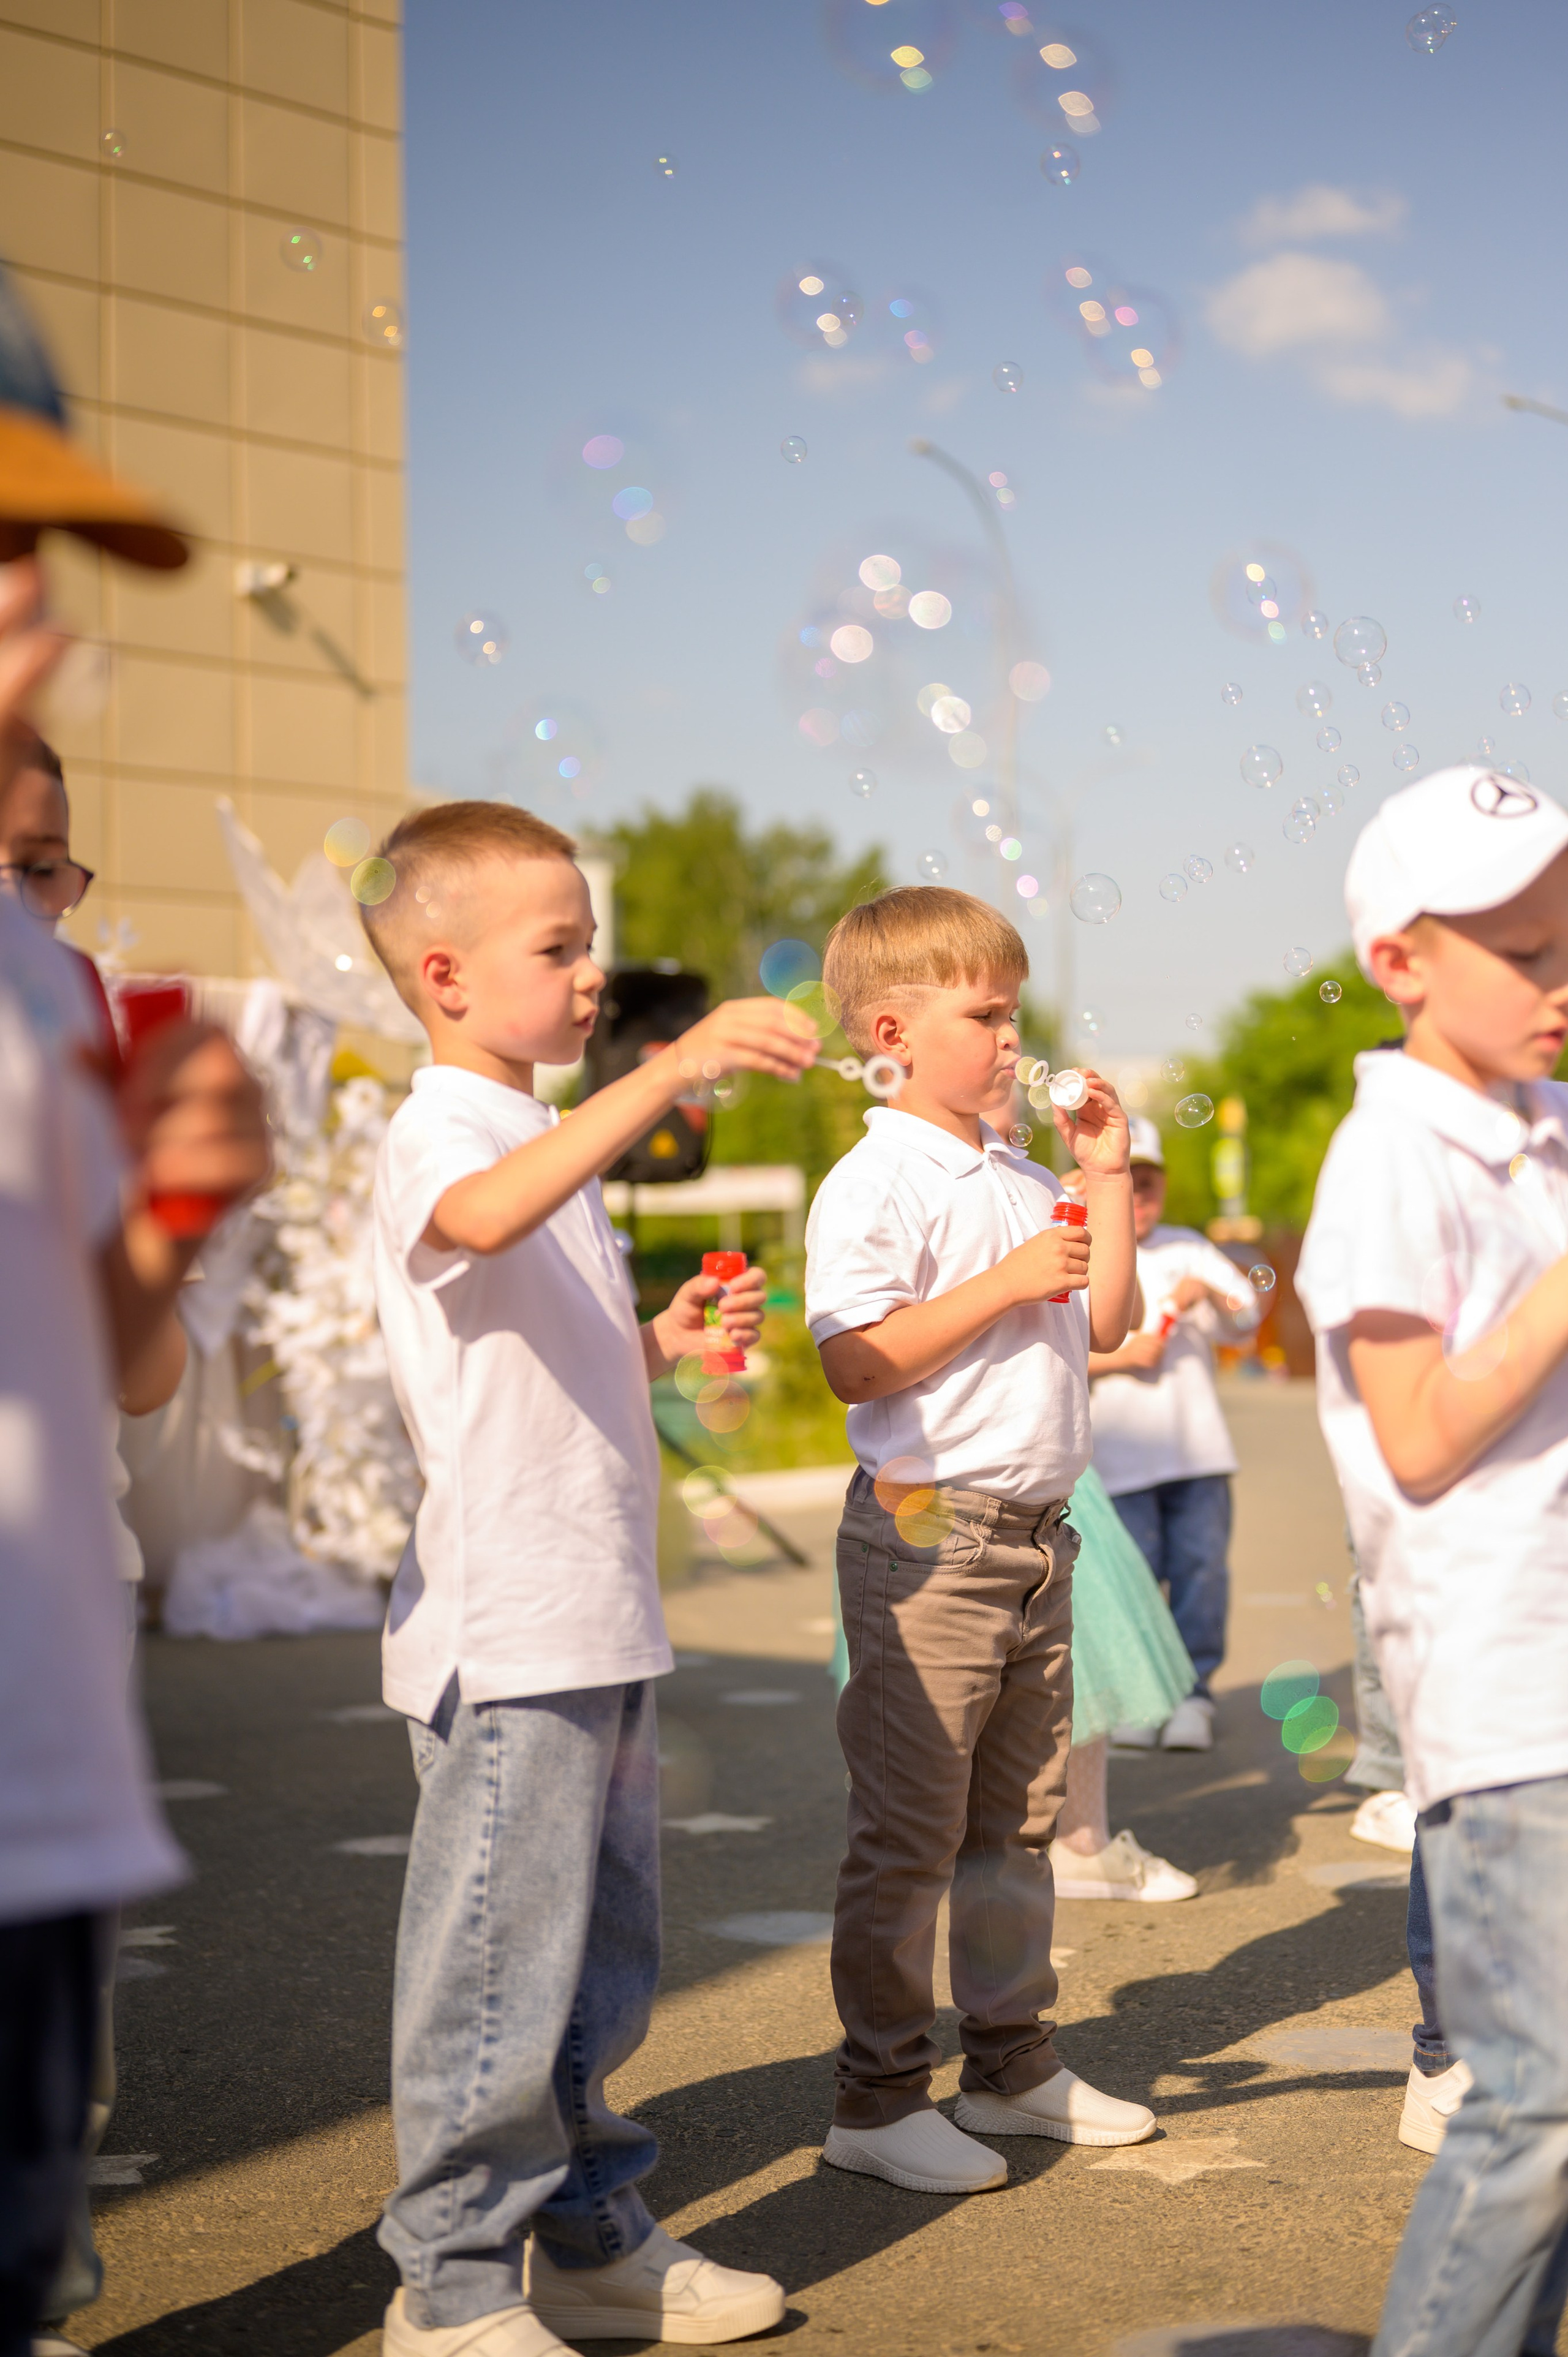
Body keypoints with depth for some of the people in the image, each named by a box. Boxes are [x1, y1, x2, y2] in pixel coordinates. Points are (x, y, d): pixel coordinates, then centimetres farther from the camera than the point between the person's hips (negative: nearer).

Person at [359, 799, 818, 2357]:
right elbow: (484, 1220, -37)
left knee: (599, 1961, 16)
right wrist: (674, 1068, -43)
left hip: (599, 1625, 9)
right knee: (496, 1966, -3)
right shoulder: (435, 1137, -11)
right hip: (502, 1632, -9)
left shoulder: (553, 1145, 19)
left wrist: (668, 1343, 8)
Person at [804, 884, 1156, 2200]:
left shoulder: (1023, 1181, 15)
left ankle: (1013, 2064, 27)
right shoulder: (875, 1187, -12)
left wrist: (1108, 1180, 11)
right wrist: (1003, 1286, -21)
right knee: (909, 1832, -2)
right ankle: (879, 2097, 7)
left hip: (1035, 1535, 8)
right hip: (926, 1537, -8)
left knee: (1018, 1820, 16)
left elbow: (1105, 1326, 18)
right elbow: (854, 1363, -21)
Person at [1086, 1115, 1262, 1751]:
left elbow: (1246, 1318, 12)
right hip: (1120, 1453, -3)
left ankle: (1193, 1690, 9)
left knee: (1202, 1566, -1)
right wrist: (1121, 1356, -14)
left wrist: (1208, 1291, -8)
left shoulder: (1188, 1249, 16)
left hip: (1198, 1446, 3)